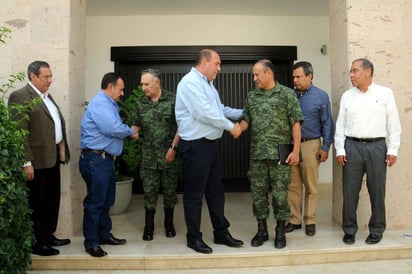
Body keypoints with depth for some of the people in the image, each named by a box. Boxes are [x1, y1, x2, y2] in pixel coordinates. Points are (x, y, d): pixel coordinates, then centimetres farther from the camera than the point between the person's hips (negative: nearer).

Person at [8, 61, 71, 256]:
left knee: (52, 200, 17)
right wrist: (26, 163, -20)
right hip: (37, 160, -9)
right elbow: (20, 133, -18)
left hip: (53, 157, 9)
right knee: (37, 203, 4)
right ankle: (36, 243, 18)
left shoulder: (46, 96, 15)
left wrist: (62, 150, 13)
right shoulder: (20, 97, -13)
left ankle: (48, 235, 33)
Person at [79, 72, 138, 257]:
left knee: (106, 201, 17)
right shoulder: (99, 103, -14)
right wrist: (131, 131, -7)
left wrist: (129, 132, 2)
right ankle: (91, 242, 8)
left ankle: (104, 235, 29)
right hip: (95, 160, -10)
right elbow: (112, 128, -24)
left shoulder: (109, 104, 20)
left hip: (106, 159, 10)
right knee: (95, 202, -2)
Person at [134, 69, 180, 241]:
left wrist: (173, 147, -12)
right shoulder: (141, 103, 7)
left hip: (168, 154, -2)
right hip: (148, 154, 3)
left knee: (169, 189, 8)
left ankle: (169, 224, 25)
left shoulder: (172, 100, -5)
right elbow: (137, 125, 15)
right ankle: (148, 227, 18)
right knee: (149, 190, 5)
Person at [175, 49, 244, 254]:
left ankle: (221, 232, 26)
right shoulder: (191, 81, -14)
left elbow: (220, 109, 25)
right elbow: (205, 113, -23)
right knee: (195, 193, 2)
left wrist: (244, 113, 20)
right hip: (195, 146, -10)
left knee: (215, 190, 14)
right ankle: (194, 238, 16)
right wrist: (231, 126, -14)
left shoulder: (207, 83, 17)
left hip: (210, 143, 10)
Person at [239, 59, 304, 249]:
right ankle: (261, 231, 23)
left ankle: (280, 232, 19)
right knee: (258, 193, 8)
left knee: (280, 194, 3)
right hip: (257, 154, 4)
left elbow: (295, 124, -3)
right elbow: (246, 120, 12)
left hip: (280, 154, -4)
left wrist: (296, 150, -9)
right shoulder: (251, 96, 12)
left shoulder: (287, 94, -1)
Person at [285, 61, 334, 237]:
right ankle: (294, 220, 19)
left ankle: (310, 221, 17)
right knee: (293, 186, 8)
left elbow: (327, 123, 0)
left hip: (310, 145, -3)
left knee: (311, 187, 5)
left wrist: (325, 147, -5)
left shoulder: (320, 96, 0)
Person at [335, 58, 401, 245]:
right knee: (349, 191, 4)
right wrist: (340, 150, 1)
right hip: (352, 146, 2)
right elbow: (340, 125, 7)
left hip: (377, 147, -1)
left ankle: (376, 231, 23)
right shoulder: (347, 96, 8)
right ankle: (349, 230, 18)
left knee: (377, 191, 7)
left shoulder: (385, 93, 3)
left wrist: (393, 150, -3)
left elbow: (393, 124, 1)